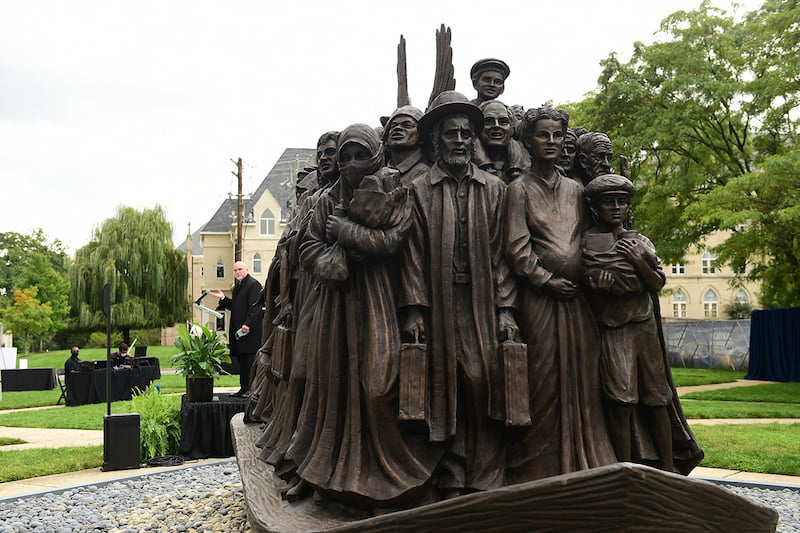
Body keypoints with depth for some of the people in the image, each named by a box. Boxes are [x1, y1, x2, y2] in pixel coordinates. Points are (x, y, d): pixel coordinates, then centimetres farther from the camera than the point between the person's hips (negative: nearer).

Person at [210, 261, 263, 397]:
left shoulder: (253, 284, -10)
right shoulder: (237, 286, 19)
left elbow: (255, 307, -18)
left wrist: (248, 324, -24)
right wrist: (223, 298, 13)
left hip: (250, 330, -9)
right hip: (238, 329, 9)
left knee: (250, 359, -7)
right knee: (242, 360, 11)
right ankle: (244, 388, 16)